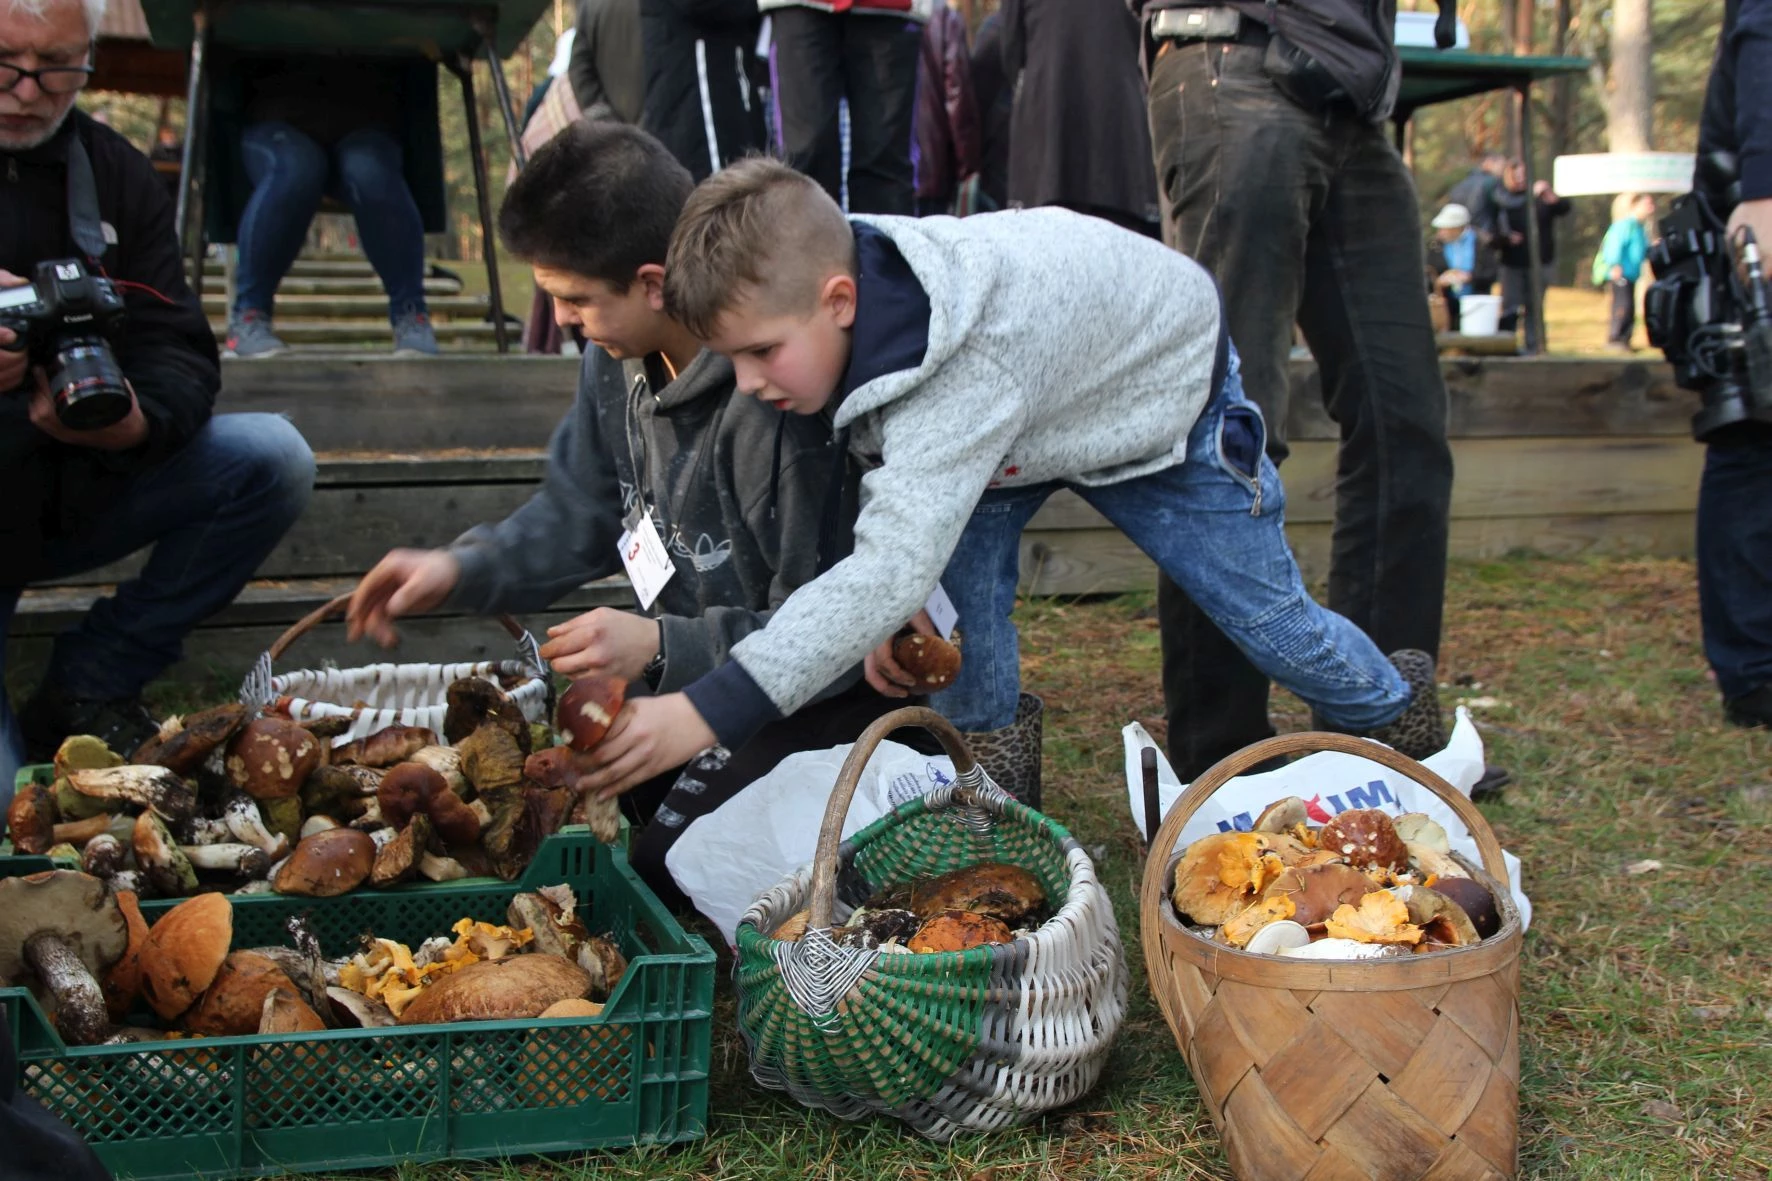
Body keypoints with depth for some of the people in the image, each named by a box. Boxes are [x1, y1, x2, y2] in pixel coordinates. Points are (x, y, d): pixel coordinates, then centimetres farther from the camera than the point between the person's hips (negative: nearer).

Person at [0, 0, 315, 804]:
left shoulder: (115, 174, 1)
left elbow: (180, 353, -4)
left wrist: (138, 420, -28)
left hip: (78, 492, 5)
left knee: (271, 460, -17)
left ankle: (87, 689, -7)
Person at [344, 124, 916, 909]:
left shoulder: (783, 393, -31)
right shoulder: (618, 359, -4)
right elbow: (581, 516, 11)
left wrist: (663, 648, -32)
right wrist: (459, 570, -4)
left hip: (832, 698, -8)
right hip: (700, 659, 8)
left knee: (664, 874, -18)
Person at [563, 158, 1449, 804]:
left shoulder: (965, 374, -49)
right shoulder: (830, 289, -24)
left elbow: (891, 567, -57)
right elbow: (879, 461, -9)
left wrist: (703, 715, -62)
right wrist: (896, 607, -26)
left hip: (1161, 386, -6)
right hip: (1025, 423, 6)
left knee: (1260, 610, 5)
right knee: (963, 585, -15)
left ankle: (1400, 716, 35)